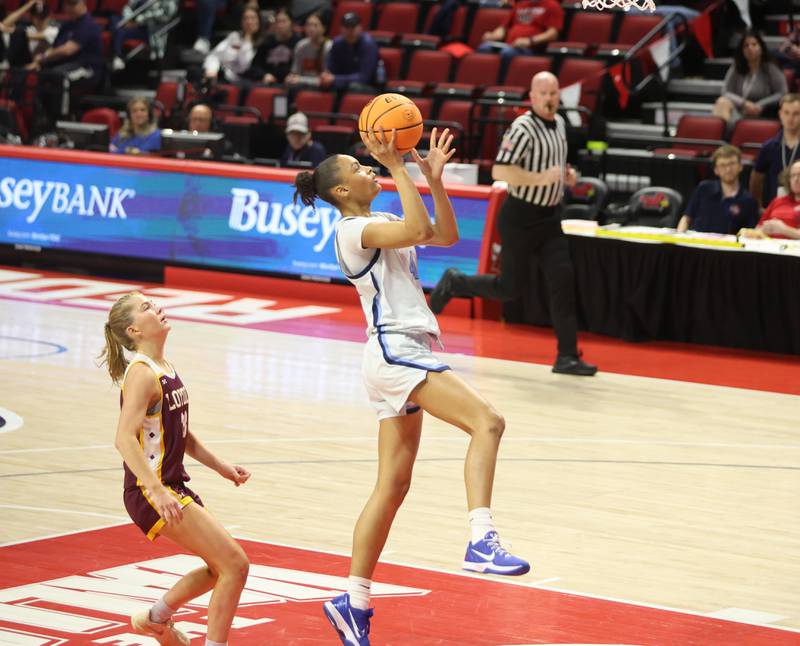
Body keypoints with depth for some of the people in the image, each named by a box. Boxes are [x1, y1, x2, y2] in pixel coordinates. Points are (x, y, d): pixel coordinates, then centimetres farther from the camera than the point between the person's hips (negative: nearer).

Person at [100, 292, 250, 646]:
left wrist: (221, 467, 21)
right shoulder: (141, 374, -18)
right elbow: (125, 438, -29)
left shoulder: (165, 368, 11)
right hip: (151, 492, -10)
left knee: (222, 566, 21)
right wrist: (156, 491, -37)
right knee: (235, 565, -12)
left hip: (173, 487, 10)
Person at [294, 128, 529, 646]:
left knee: (393, 486, 9)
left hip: (403, 355, 10)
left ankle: (355, 601, 11)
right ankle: (482, 542, -33)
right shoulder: (354, 229, -8)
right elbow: (418, 230, -24)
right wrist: (397, 167, -19)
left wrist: (435, 178, 10)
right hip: (395, 351, -10)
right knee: (487, 421, -23)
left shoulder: (381, 224, 21)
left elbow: (447, 235, 19)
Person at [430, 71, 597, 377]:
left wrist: (565, 174, 8)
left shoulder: (559, 124, 9)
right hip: (521, 217, -7)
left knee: (563, 279, -5)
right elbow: (500, 171, -26)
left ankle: (567, 356, -3)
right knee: (510, 286, 1)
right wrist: (541, 179, -27)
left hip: (549, 217, 7)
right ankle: (453, 283, 28)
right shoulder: (523, 128, -18)